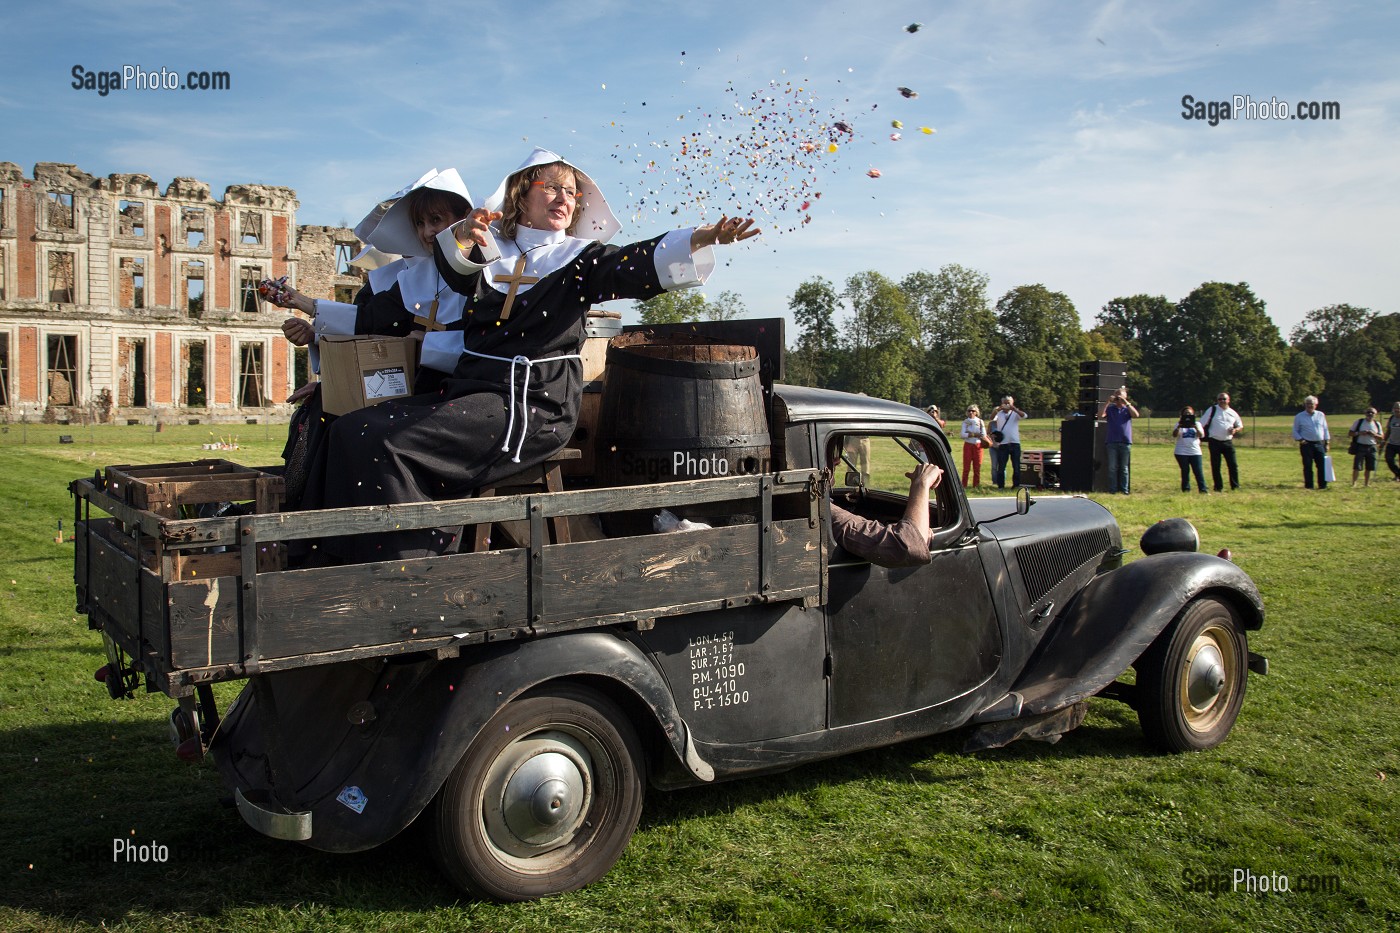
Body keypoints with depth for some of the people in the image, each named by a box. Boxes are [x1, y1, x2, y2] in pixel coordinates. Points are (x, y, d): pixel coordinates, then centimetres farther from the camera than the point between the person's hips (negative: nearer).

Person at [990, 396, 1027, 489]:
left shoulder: (1015, 414, 6)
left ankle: (1016, 485, 10)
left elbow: (1024, 415, -14)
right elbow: (992, 418, -13)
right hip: (1002, 444, 0)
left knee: (1016, 466, 3)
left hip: (1015, 443, 0)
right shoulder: (999, 414, 7)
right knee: (1001, 466, 2)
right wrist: (998, 410, -32)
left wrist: (1014, 409, -30)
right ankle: (1000, 485, 8)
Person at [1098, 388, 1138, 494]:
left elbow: (1136, 415, -10)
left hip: (1125, 442, 0)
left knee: (1124, 468, 5)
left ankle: (1124, 489, 8)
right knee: (1112, 468, 0)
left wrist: (1126, 403, -13)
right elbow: (1100, 415, -7)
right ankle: (1112, 489, 3)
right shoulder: (1110, 409, 10)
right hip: (1111, 442, 0)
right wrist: (1107, 402, -10)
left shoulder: (1128, 409, 10)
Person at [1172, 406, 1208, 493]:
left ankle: (1203, 489, -4)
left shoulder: (1197, 424, 10)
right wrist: (1179, 427, -27)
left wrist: (1195, 427, -25)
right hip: (1181, 452, -1)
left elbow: (1200, 435, -6)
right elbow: (1174, 435, -9)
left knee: (1198, 471, -5)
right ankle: (1186, 489, 11)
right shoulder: (1179, 425, 7)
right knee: (1185, 471, 3)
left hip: (1195, 452, 1)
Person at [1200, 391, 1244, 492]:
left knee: (1233, 464, 0)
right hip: (1214, 442, -2)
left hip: (1228, 442, 2)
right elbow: (1202, 424, -1)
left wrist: (1235, 430, -3)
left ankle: (1235, 486, 9)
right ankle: (1218, 487, 10)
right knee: (1215, 466, 2)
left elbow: (1240, 426, 19)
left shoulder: (1233, 413, 9)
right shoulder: (1212, 410, 0)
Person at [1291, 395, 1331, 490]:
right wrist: (1300, 440, -9)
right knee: (1308, 466, -3)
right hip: (1306, 444, -2)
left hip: (1319, 444, 2)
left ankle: (1323, 485, 6)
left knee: (1322, 465, 0)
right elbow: (1295, 431, 7)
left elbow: (1325, 430, 15)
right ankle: (1308, 485, 3)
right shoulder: (1299, 417, 5)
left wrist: (1327, 443, 9)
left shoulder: (1321, 415, 12)